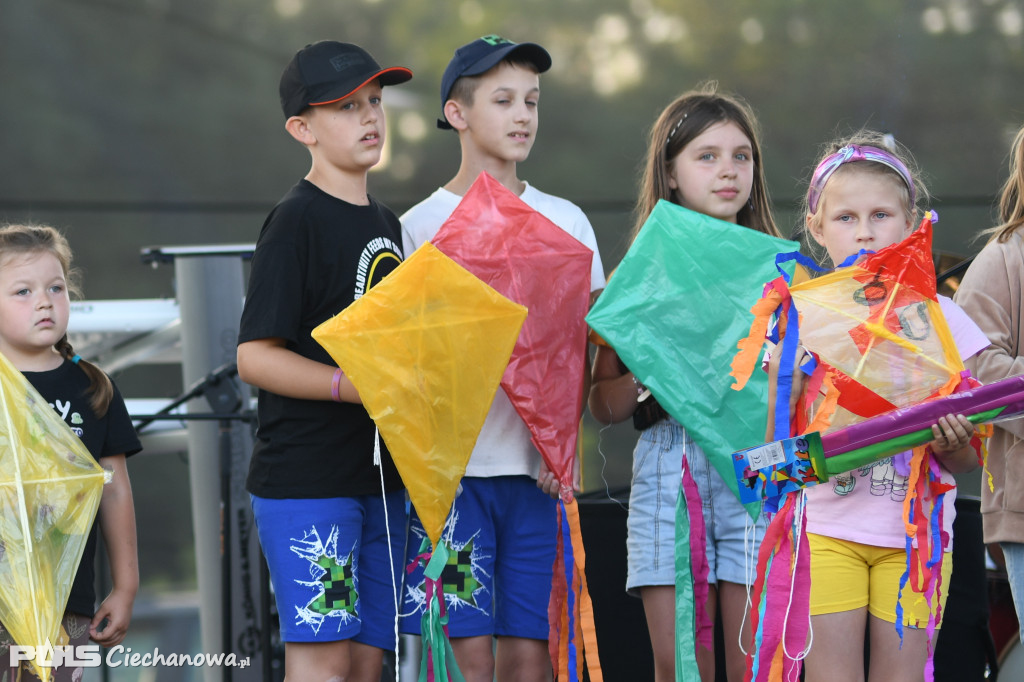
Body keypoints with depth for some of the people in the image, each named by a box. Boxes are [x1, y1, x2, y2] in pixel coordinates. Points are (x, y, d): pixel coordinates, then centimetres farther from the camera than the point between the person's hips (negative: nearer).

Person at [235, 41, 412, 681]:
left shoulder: (387, 223, 17)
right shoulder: (297, 222, -9)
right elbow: (256, 357, -15)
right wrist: (358, 386, -23)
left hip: (381, 477, 8)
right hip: (306, 481, -8)